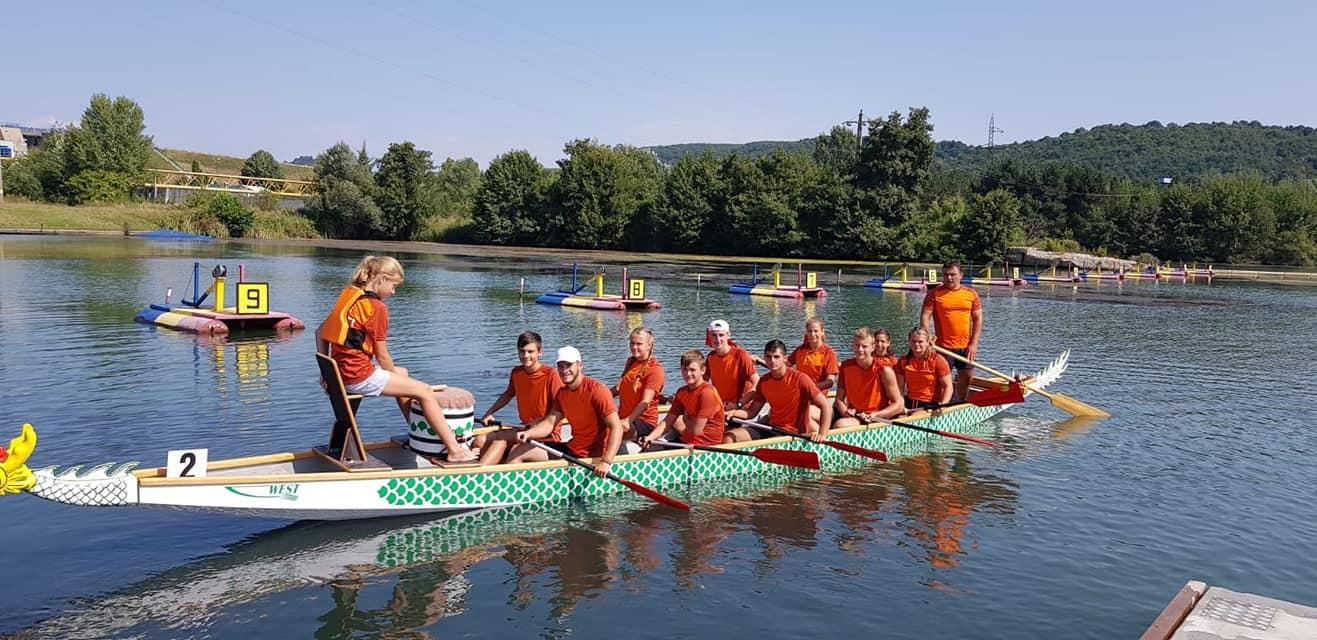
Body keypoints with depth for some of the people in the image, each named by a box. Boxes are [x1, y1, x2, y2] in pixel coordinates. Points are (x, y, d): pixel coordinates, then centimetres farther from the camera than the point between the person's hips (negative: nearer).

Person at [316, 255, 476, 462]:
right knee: (424, 391, -2)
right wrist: (394, 375, 7)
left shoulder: (347, 294, 11)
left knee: (402, 373, 31)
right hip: (360, 377, -9)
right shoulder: (377, 307, -13)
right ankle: (455, 451, -5)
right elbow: (382, 356, -11)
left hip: (341, 374, 9)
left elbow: (320, 332, 12)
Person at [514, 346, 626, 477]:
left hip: (591, 456, -8)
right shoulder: (561, 393, 8)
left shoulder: (597, 390, -18)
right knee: (517, 453, 7)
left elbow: (616, 428, -24)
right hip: (572, 448, 8)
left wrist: (606, 462, -35)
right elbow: (549, 423, 4)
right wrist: (529, 433, -18)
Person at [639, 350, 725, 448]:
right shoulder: (682, 392, 9)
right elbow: (667, 421, 3)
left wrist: (684, 418, 0)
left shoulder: (707, 393, -19)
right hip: (686, 441, 8)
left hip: (705, 445, -8)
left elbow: (696, 430, -20)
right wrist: (650, 437, -13)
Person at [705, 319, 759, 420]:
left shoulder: (741, 355, -12)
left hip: (740, 410, -5)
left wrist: (738, 404, -19)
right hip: (718, 408, 5)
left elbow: (757, 384, -16)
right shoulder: (711, 357, 6)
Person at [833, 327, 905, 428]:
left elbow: (899, 405, -7)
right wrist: (845, 411, -11)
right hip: (854, 417, 4)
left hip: (879, 420, -4)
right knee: (839, 425, -32)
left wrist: (875, 415, -18)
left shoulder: (884, 370, -9)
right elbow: (839, 399, 10)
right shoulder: (846, 366, 5)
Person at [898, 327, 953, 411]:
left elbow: (948, 386, -6)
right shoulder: (903, 361, 7)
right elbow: (900, 386, 8)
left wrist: (942, 405, -20)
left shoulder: (938, 361, -5)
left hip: (931, 405, -4)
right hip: (909, 404, 4)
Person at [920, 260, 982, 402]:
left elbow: (978, 318, 7)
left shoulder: (971, 294, 7)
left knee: (965, 378, 13)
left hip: (966, 346, 4)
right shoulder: (934, 294, -2)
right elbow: (924, 316, -7)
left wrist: (974, 343, -1)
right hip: (944, 346, -4)